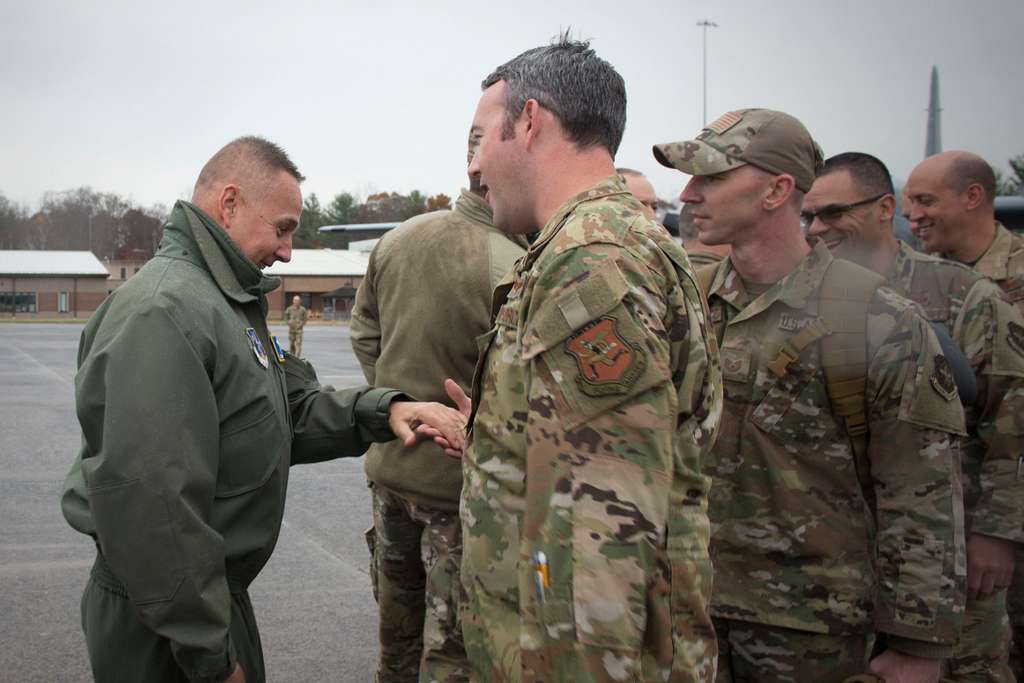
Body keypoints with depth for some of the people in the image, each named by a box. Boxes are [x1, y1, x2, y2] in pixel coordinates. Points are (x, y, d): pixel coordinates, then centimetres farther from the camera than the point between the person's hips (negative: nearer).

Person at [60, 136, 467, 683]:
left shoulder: (228, 302, 14)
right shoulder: (164, 310, -23)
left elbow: (295, 409, 10)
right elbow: (150, 504, -29)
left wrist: (383, 411, -10)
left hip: (216, 593, 10)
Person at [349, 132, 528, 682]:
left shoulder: (395, 240, -2)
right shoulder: (517, 272, -25)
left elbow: (364, 333, 10)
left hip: (388, 467, 7)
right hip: (458, 487, -6)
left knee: (397, 623, 24)